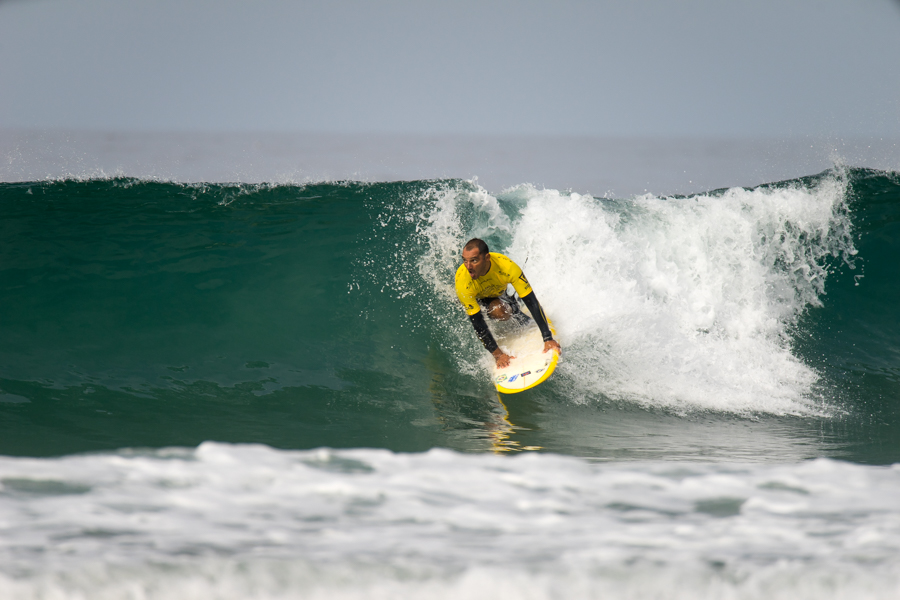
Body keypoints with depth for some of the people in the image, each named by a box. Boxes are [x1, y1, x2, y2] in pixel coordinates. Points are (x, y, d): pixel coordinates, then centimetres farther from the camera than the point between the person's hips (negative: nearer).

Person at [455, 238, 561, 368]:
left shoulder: (506, 266, -38)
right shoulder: (462, 281, -41)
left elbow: (532, 302, -32)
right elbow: (477, 322, -35)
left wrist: (548, 339, -35)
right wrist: (497, 354, -37)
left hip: (499, 292, 3)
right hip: (477, 299, -3)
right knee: (498, 311, -29)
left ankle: (512, 307, 11)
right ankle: (511, 310, 6)